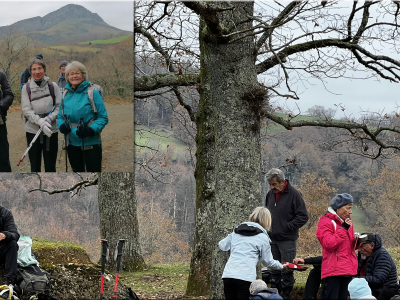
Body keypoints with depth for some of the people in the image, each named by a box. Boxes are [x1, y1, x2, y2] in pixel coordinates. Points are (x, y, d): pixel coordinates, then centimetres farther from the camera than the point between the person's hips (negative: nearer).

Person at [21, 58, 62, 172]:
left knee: (50, 166, 5)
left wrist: (49, 118, -17)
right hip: (33, 131, 0)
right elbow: (26, 110, -6)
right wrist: (40, 121, -21)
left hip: (51, 131, 0)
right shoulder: (26, 88, 0)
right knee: (35, 166, 7)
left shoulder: (53, 86, 1)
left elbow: (60, 106, 0)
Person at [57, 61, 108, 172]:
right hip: (72, 142, 6)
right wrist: (61, 125, -6)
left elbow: (103, 117, -9)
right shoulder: (66, 94, 8)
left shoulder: (92, 93, -9)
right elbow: (60, 115, 17)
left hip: (90, 143, -6)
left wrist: (91, 130, -24)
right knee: (77, 171, 18)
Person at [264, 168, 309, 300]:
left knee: (286, 270, -3)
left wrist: (286, 227, -14)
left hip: (287, 240, -6)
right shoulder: (270, 194, 10)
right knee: (274, 269, 12)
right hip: (272, 240, 6)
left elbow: (303, 217, -11)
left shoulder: (294, 194, -10)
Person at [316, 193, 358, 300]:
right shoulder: (326, 222, -6)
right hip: (333, 270, -8)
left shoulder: (347, 222, 19)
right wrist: (343, 228, -16)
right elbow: (329, 244, -19)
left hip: (348, 270, 8)